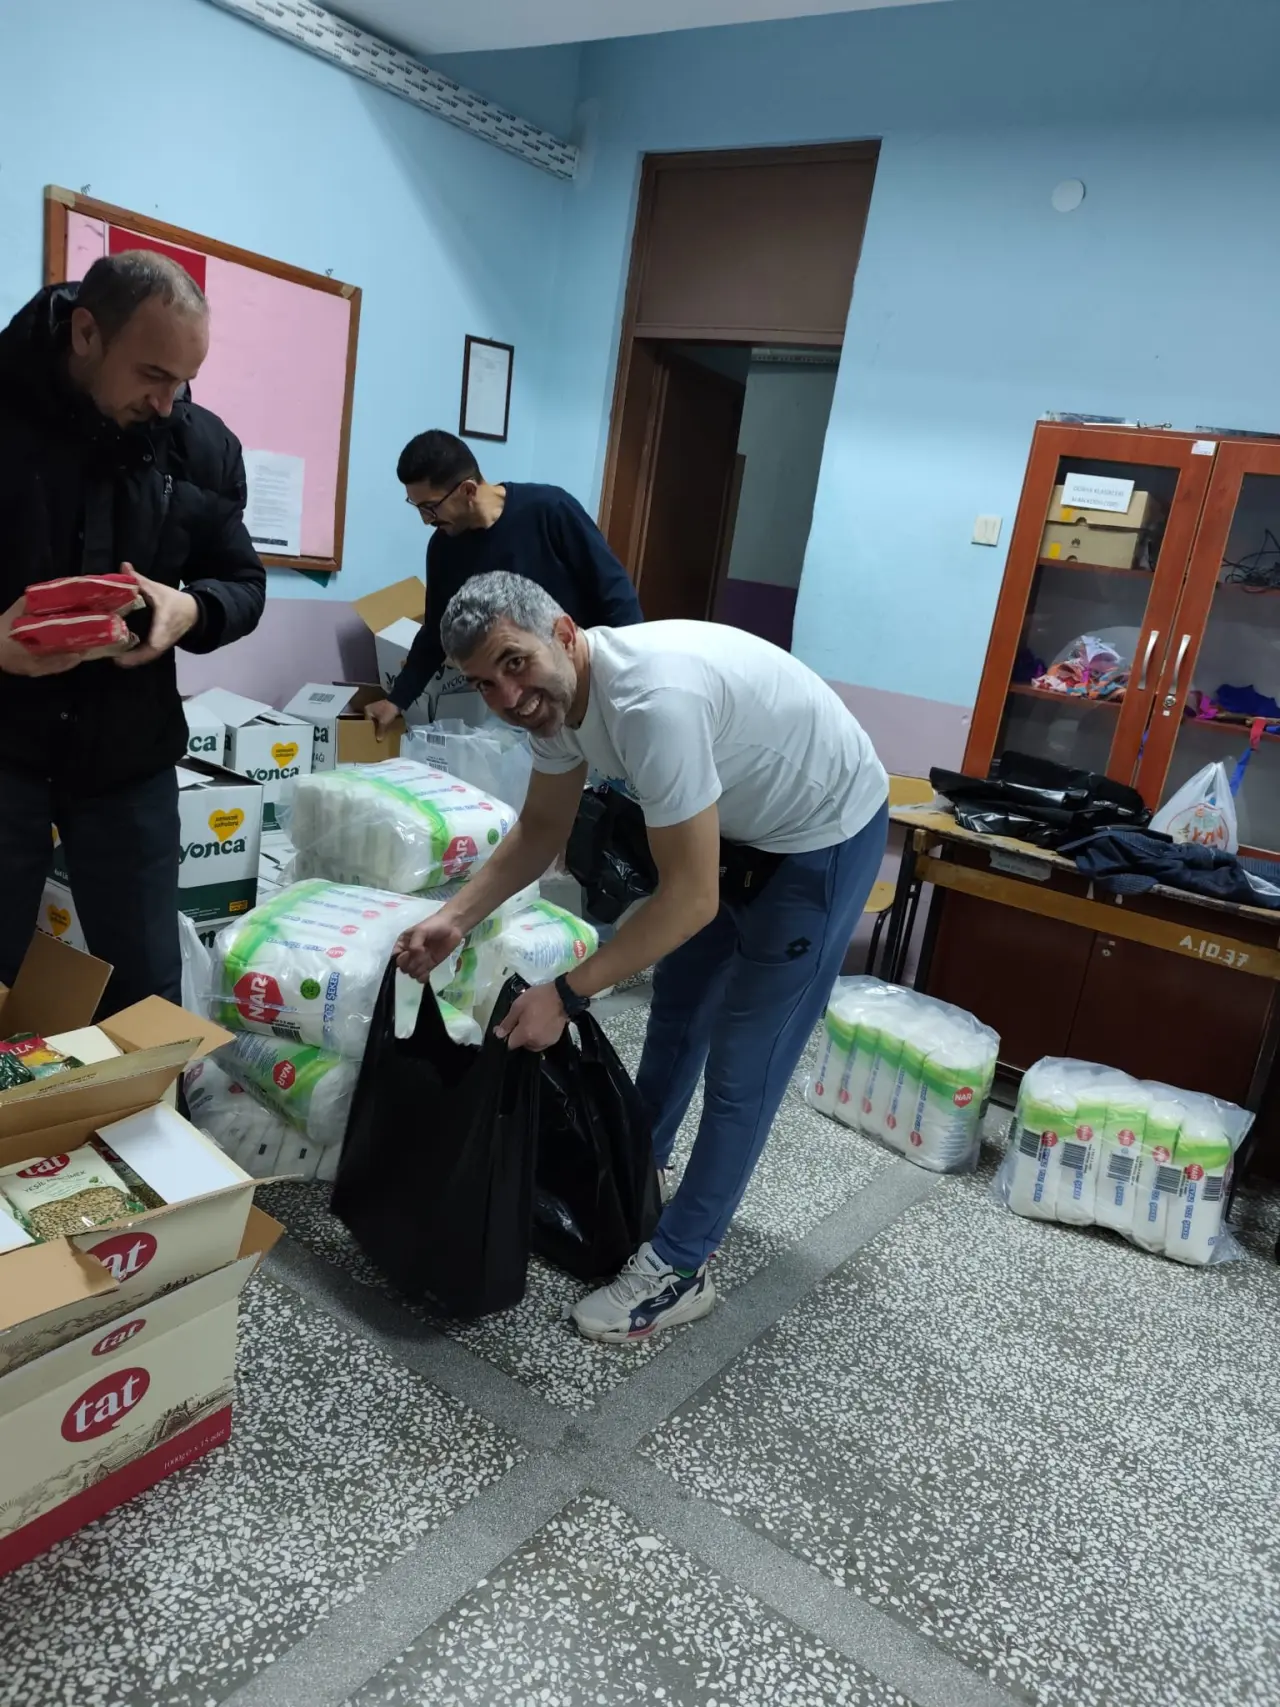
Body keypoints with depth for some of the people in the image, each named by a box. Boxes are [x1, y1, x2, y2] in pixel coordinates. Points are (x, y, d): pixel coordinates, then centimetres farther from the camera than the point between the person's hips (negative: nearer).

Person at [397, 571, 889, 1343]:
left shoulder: (653, 700, -38)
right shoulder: (557, 691, -10)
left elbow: (690, 899, -34)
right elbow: (541, 830, 4)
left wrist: (566, 994, -29)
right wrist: (455, 918, -9)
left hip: (826, 834, -9)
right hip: (741, 826, 9)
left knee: (742, 1064, -2)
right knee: (676, 1011, 22)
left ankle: (678, 1269, 14)